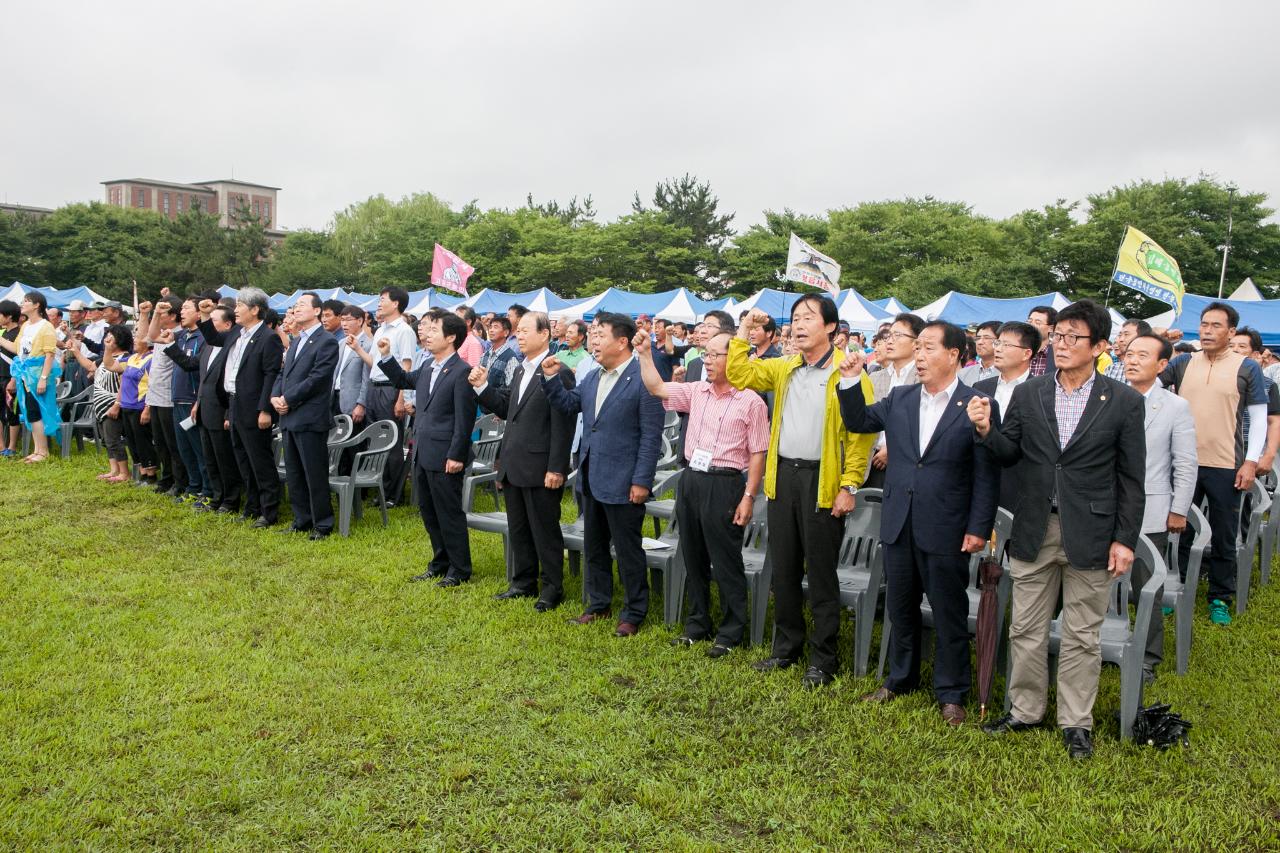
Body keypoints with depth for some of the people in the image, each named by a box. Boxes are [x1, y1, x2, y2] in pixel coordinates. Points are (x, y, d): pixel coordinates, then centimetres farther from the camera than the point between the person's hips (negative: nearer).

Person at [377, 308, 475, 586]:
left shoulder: (461, 372, -14)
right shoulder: (427, 368, 11)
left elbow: (464, 419, -16)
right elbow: (403, 381, 29)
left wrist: (456, 456, -18)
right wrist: (386, 356, 15)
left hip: (444, 456, -9)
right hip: (422, 454, 9)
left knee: (449, 513, 1)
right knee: (428, 511, 17)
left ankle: (459, 570, 14)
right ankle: (440, 563, 30)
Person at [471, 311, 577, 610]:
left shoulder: (558, 373, -14)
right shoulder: (519, 371, 13)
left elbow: (563, 426, -17)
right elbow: (505, 409, 15)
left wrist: (556, 469, -19)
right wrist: (482, 387, 3)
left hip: (540, 468, -8)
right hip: (513, 466, 8)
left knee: (545, 530, 3)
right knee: (518, 529, 17)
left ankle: (552, 588, 16)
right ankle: (523, 582, 30)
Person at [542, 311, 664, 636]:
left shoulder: (643, 379, -16)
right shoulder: (592, 378, 9)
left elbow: (651, 436, -17)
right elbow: (569, 404, 18)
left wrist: (642, 481, -18)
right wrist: (551, 377, 3)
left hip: (622, 483, -8)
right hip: (591, 478, 8)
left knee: (628, 551, 4)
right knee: (594, 547, 18)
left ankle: (633, 614, 18)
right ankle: (598, 604, 33)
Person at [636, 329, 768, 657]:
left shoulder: (750, 401, -8)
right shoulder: (697, 391, 8)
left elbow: (758, 454, -9)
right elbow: (656, 387, 7)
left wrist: (749, 496, -13)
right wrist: (644, 353, -1)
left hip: (724, 485, -6)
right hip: (691, 479, 6)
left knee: (726, 563, 2)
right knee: (693, 559, 15)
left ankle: (730, 633, 15)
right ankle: (697, 624, 29)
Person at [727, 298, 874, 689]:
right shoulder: (783, 369, 11)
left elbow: (861, 432, -10)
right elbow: (738, 374, 6)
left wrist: (849, 486, -14)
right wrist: (744, 330, 1)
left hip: (822, 481, -6)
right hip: (783, 475, 6)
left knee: (821, 572, 3)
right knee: (783, 568, 14)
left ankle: (823, 659, 16)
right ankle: (786, 646, 29)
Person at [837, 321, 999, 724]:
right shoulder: (899, 399, 6)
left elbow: (986, 475, -8)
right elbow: (858, 422, 11)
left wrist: (978, 528, -11)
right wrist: (851, 381, -3)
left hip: (946, 531, -4)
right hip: (899, 524, 5)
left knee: (949, 615, 8)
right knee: (900, 608, 17)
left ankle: (951, 693, 22)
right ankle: (900, 678, 34)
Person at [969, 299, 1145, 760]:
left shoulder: (1124, 402, -4)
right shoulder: (1027, 393, 2)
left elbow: (1132, 479, -2)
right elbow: (1010, 455, 4)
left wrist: (1124, 540, -5)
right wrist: (987, 429, -16)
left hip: (1090, 536, -2)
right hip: (1034, 531, 2)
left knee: (1081, 636, 10)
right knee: (1025, 630, 12)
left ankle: (1076, 722, 26)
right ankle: (1025, 710, 29)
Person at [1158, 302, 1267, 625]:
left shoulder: (1247, 369, -1)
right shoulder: (1183, 363, 6)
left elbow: (1259, 418, 0)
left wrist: (1251, 462, -7)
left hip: (1226, 468, -2)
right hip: (1184, 463, 2)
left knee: (1223, 537, 8)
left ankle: (1220, 599, 22)